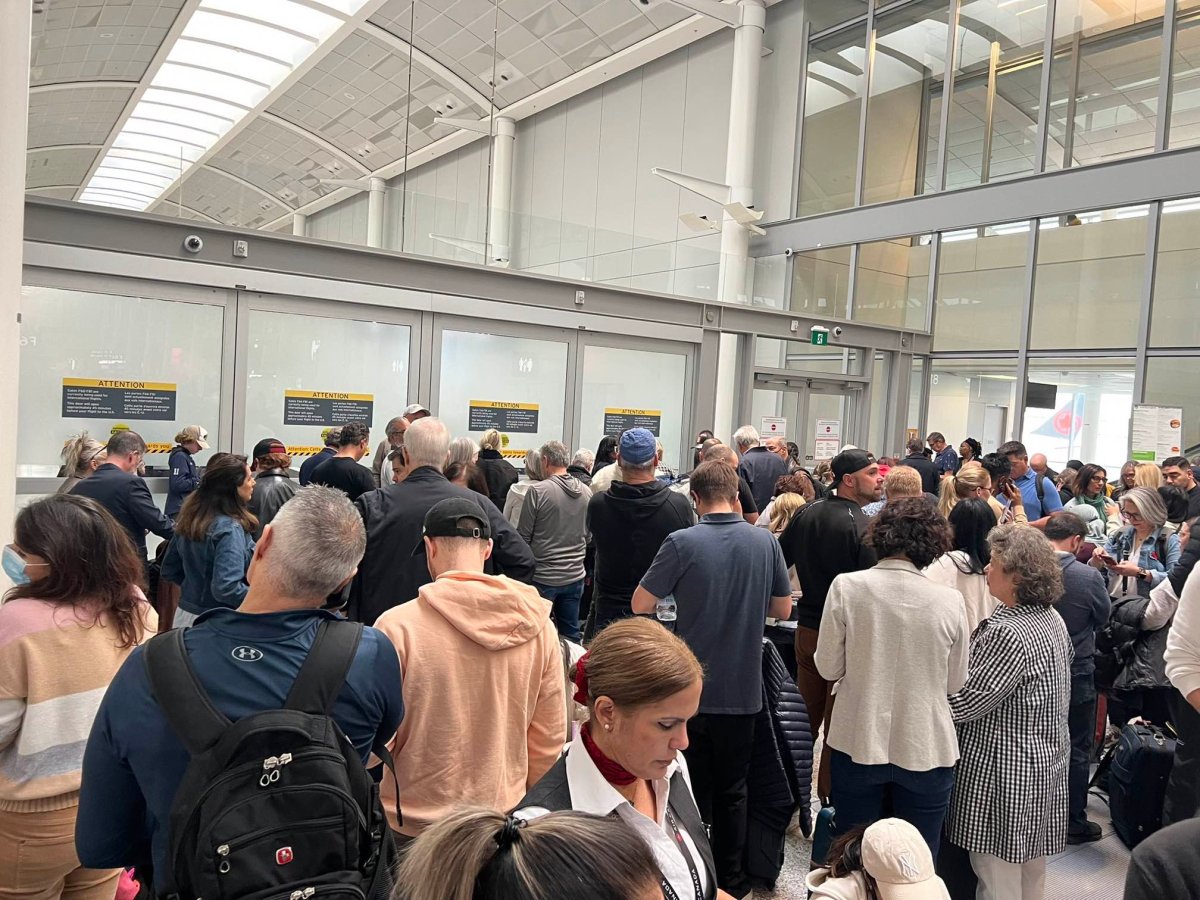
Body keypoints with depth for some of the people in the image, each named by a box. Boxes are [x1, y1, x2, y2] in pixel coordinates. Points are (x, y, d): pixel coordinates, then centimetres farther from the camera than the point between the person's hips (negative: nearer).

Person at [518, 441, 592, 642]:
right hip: (575, 575, 5)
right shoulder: (586, 492, 2)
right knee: (571, 635, 14)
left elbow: (523, 536, -9)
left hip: (543, 577, -5)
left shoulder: (537, 490, -13)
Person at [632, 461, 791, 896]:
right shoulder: (766, 543, -6)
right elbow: (783, 608, 5)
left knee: (690, 792, 14)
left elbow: (641, 605, -10)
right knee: (731, 793, 18)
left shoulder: (682, 543, -16)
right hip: (742, 689, 3)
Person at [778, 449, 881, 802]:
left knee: (805, 719, 17)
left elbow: (778, 561, 8)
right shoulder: (863, 529, -19)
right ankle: (829, 798, 18)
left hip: (807, 629, 6)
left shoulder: (806, 513, 1)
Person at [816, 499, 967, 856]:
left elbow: (829, 668, -7)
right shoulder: (949, 600, -11)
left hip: (858, 743, 0)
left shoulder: (846, 587, -14)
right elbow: (956, 683, 0)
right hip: (925, 747, 0)